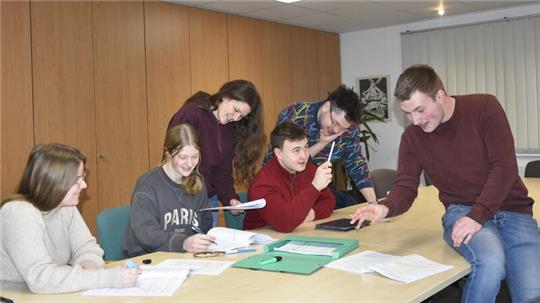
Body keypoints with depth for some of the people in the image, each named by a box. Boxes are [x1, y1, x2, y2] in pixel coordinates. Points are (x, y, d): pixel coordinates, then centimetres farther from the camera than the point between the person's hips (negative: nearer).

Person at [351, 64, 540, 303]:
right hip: (462, 210, 0)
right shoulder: (412, 137, 2)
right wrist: (386, 208, -25)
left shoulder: (484, 107, -6)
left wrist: (477, 215, -22)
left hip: (513, 212, 0)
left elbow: (505, 167, -11)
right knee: (490, 262, -34)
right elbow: (405, 187, -1)